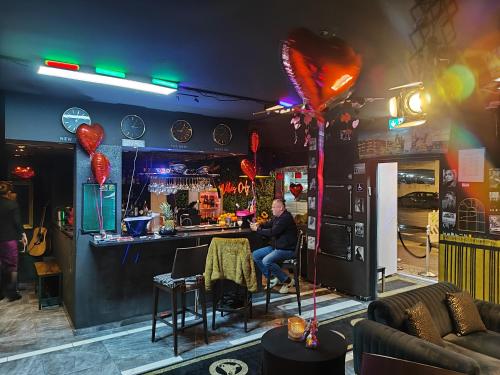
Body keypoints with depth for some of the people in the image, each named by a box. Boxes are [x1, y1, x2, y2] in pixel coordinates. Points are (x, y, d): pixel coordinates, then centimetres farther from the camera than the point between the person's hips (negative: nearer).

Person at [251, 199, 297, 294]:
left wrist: (257, 229, -14)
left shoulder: (286, 218, -20)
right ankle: (273, 278, 8)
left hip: (287, 249, -10)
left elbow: (273, 232, -26)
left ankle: (288, 281, -9)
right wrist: (259, 225, 0)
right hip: (276, 247, 10)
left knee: (266, 261, -28)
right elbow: (268, 224, 23)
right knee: (255, 255, 3)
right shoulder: (276, 217, 11)